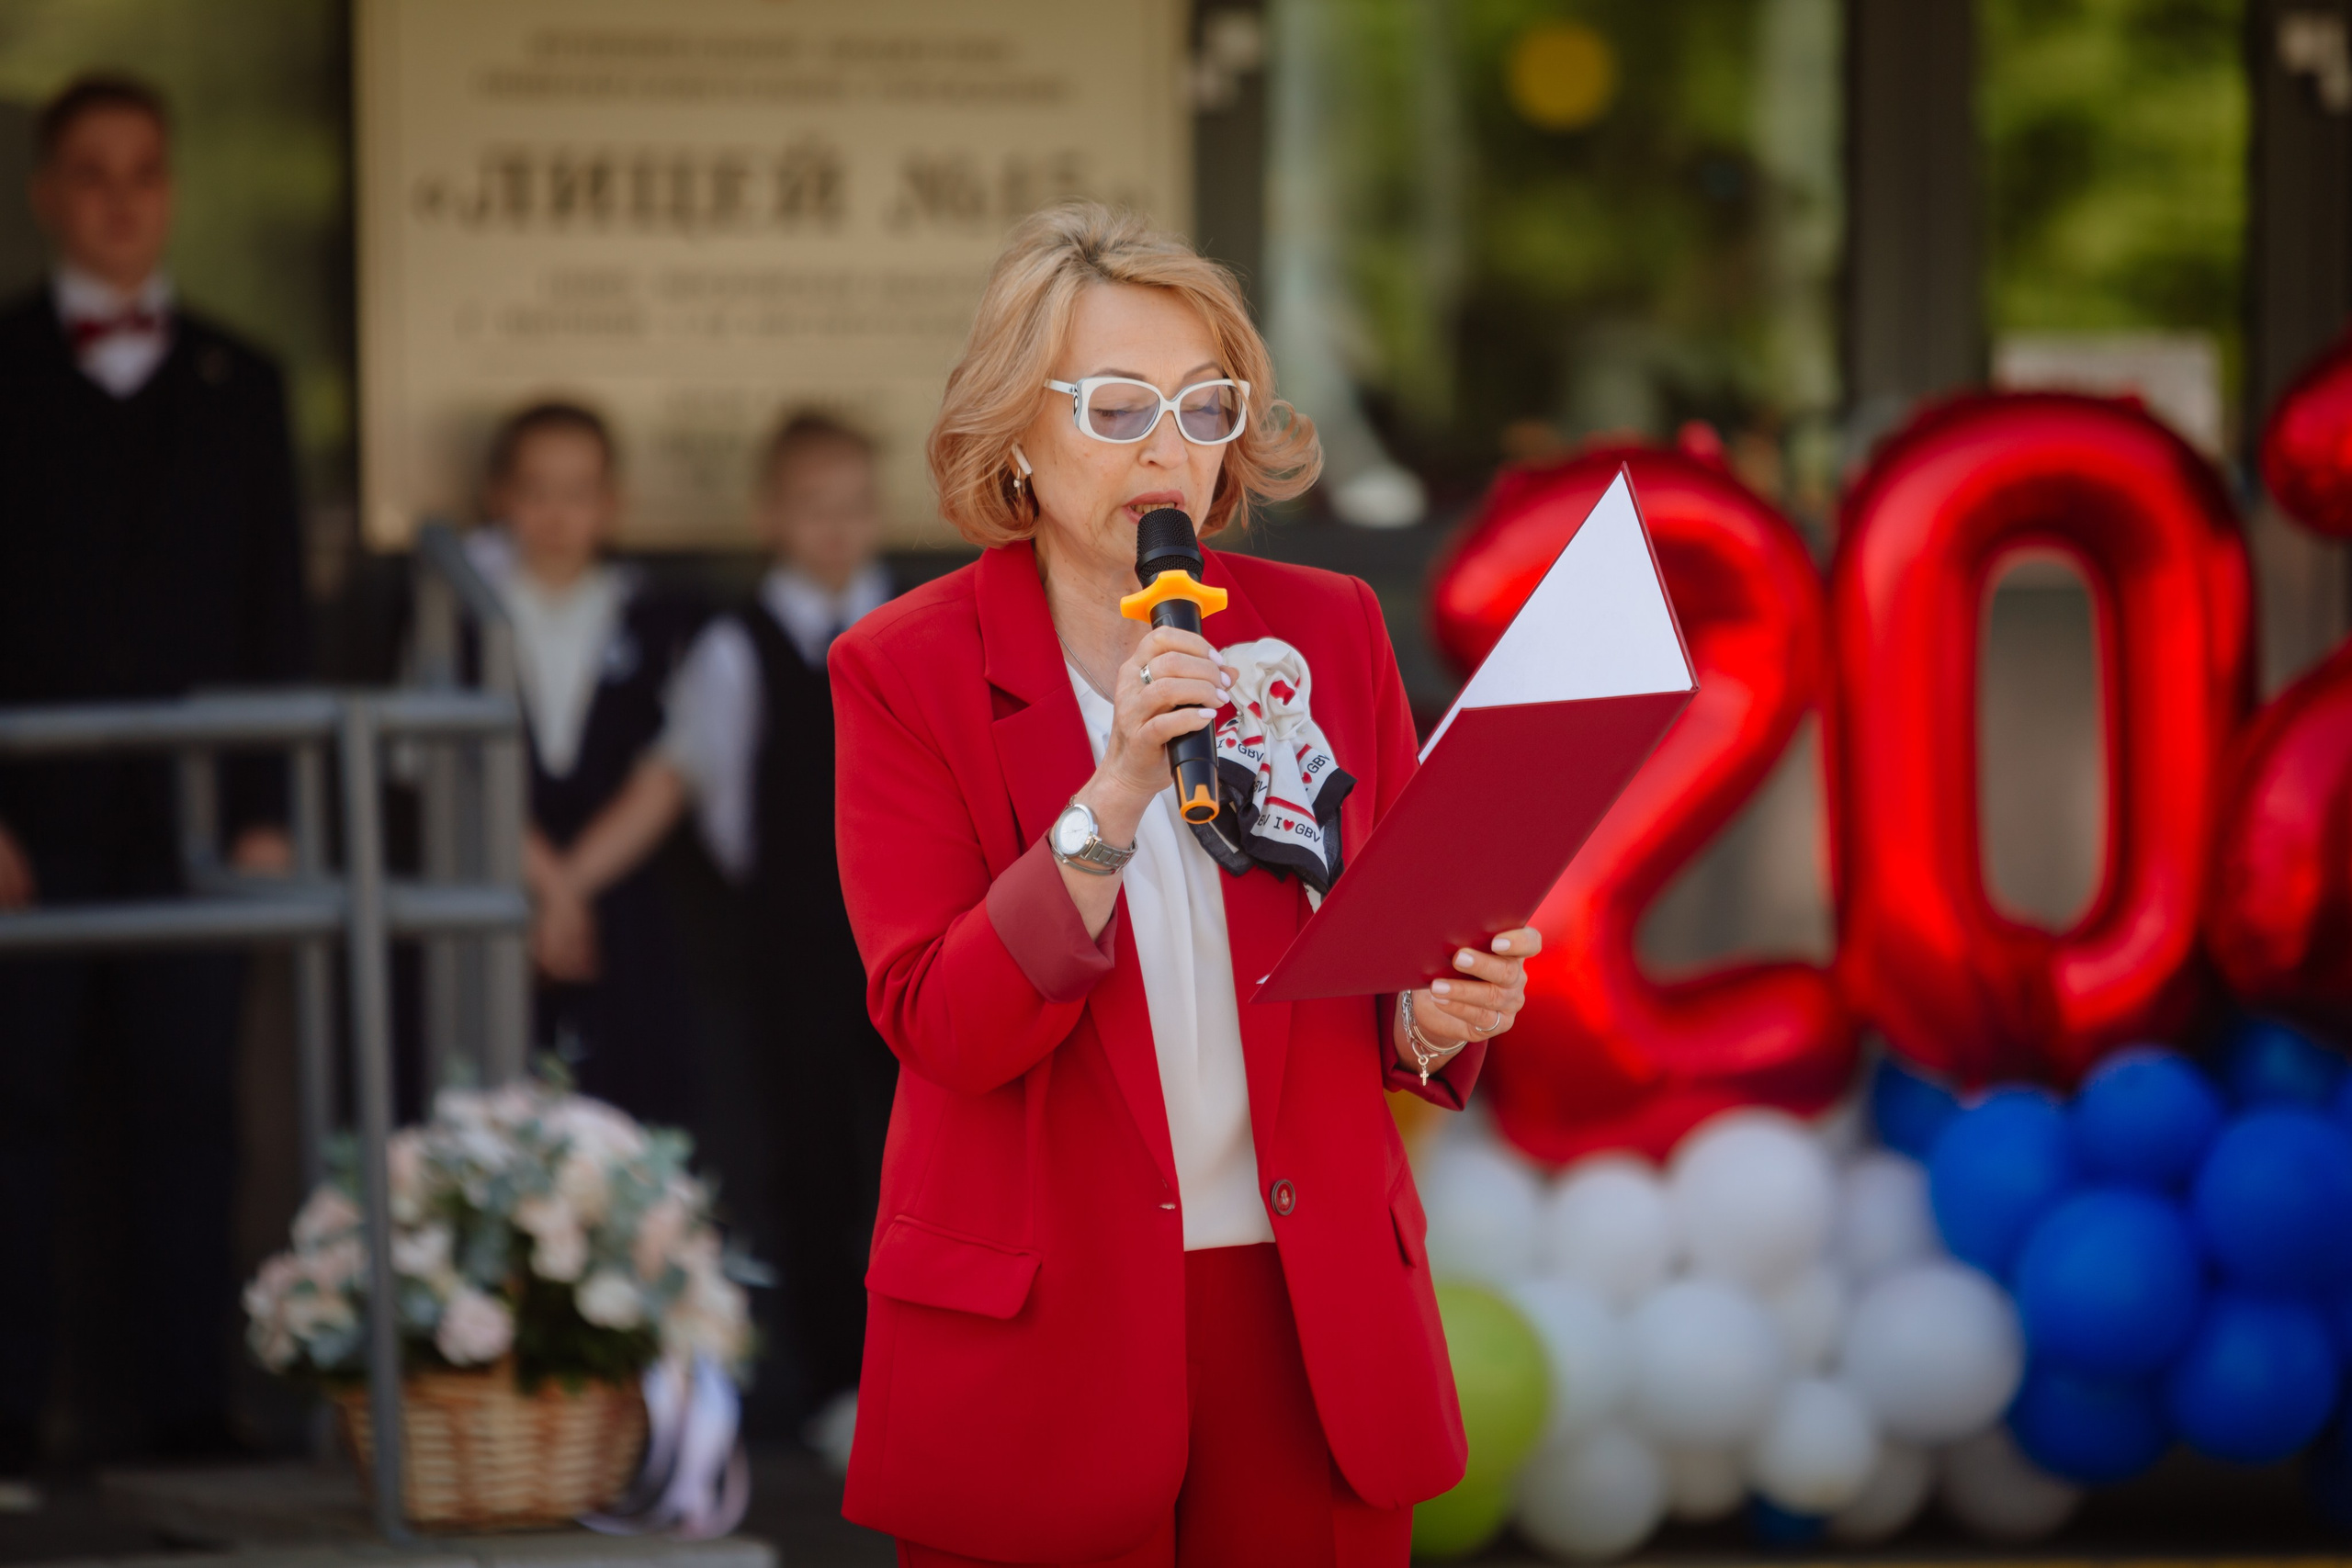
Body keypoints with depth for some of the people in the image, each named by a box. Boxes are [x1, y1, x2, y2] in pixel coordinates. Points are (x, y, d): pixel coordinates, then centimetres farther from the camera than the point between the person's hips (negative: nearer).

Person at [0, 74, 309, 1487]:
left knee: (190, 1117, -1)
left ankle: (196, 1411, 0)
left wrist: (268, 811, 3)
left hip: (190, 814, 2)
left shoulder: (240, 386, 15)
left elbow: (277, 606, 12)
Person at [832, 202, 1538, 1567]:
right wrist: (1113, 801, -22)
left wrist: (1437, 1018, -12)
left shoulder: (1329, 634, 6)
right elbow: (940, 1027, -11)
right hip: (1043, 1346, -2)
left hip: (1317, 1315, 2)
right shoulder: (905, 672, -2)